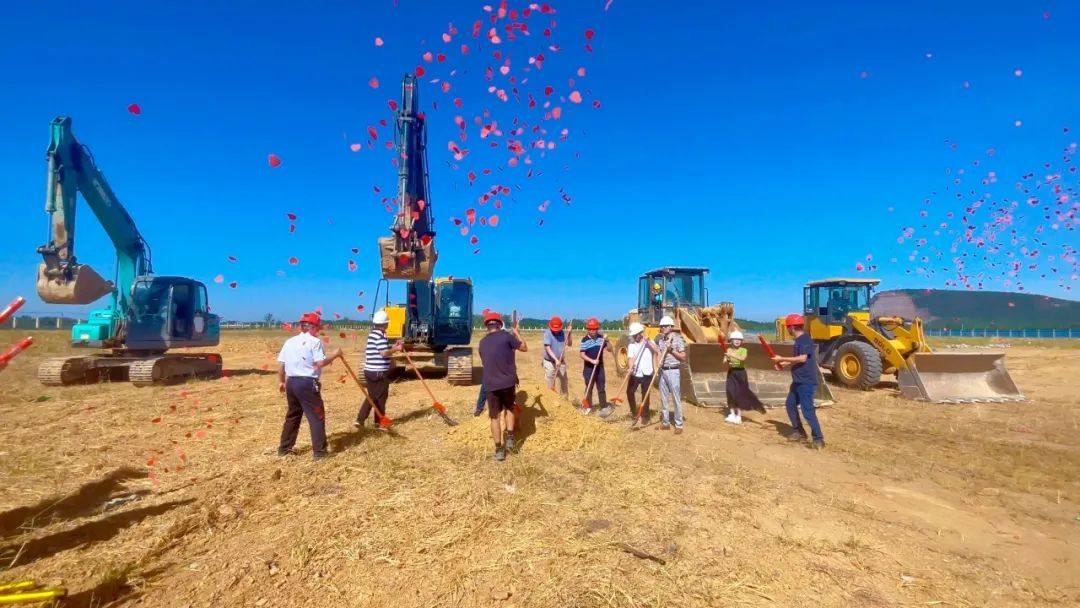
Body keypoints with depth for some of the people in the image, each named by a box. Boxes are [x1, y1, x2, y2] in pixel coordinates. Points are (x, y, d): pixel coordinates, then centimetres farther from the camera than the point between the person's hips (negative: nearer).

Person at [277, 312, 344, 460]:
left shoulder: (289, 342, 11)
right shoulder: (315, 341, -9)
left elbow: (281, 364, 13)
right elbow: (320, 363, -17)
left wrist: (281, 381, 23)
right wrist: (335, 355, -5)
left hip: (291, 382, 7)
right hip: (307, 383, -7)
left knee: (292, 416, 21)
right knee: (317, 417, 1)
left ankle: (284, 449, 29)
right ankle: (319, 451, 1)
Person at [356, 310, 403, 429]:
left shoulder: (371, 334, 13)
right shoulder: (381, 336, -16)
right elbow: (384, 353, -25)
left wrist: (393, 346, 14)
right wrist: (396, 349, -10)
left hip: (369, 371, 8)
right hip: (379, 372, -8)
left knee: (372, 396, 17)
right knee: (381, 397, 5)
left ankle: (360, 420, 12)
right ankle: (379, 423, 16)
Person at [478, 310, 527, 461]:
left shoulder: (482, 343, 8)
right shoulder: (506, 336, -6)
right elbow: (525, 348, 4)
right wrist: (516, 333, 16)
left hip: (490, 384, 2)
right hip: (508, 382, -2)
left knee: (495, 417, 9)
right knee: (509, 408, 24)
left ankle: (499, 450, 9)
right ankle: (510, 438, 16)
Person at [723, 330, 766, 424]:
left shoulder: (743, 350, -4)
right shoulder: (728, 350, 4)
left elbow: (743, 358, -25)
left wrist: (732, 355, -36)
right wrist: (727, 363, -25)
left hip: (741, 373, -2)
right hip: (731, 373, 2)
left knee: (740, 394, -2)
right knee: (731, 393, -1)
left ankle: (739, 416, 5)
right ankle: (732, 414, 8)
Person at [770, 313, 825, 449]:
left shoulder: (805, 339, -17)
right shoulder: (799, 340, 13)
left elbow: (803, 358, -28)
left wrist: (782, 359, -22)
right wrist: (785, 363, 14)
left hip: (807, 381, -10)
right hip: (798, 381, 10)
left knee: (807, 410, -10)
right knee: (791, 404, 16)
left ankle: (818, 439, -2)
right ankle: (798, 432, 27)